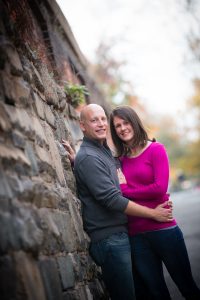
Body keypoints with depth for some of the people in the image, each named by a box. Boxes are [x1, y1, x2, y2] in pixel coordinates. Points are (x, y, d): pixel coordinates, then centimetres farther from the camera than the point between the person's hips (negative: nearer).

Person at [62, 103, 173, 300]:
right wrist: (153, 213, -11)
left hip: (120, 234, 9)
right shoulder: (88, 157, -14)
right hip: (109, 238, -9)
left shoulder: (104, 151, 16)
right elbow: (112, 200, -19)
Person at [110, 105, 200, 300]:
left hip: (163, 230, -4)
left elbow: (160, 188, -13)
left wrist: (125, 190, -6)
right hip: (135, 235, 4)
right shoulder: (120, 160, 9)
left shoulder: (155, 149, -2)